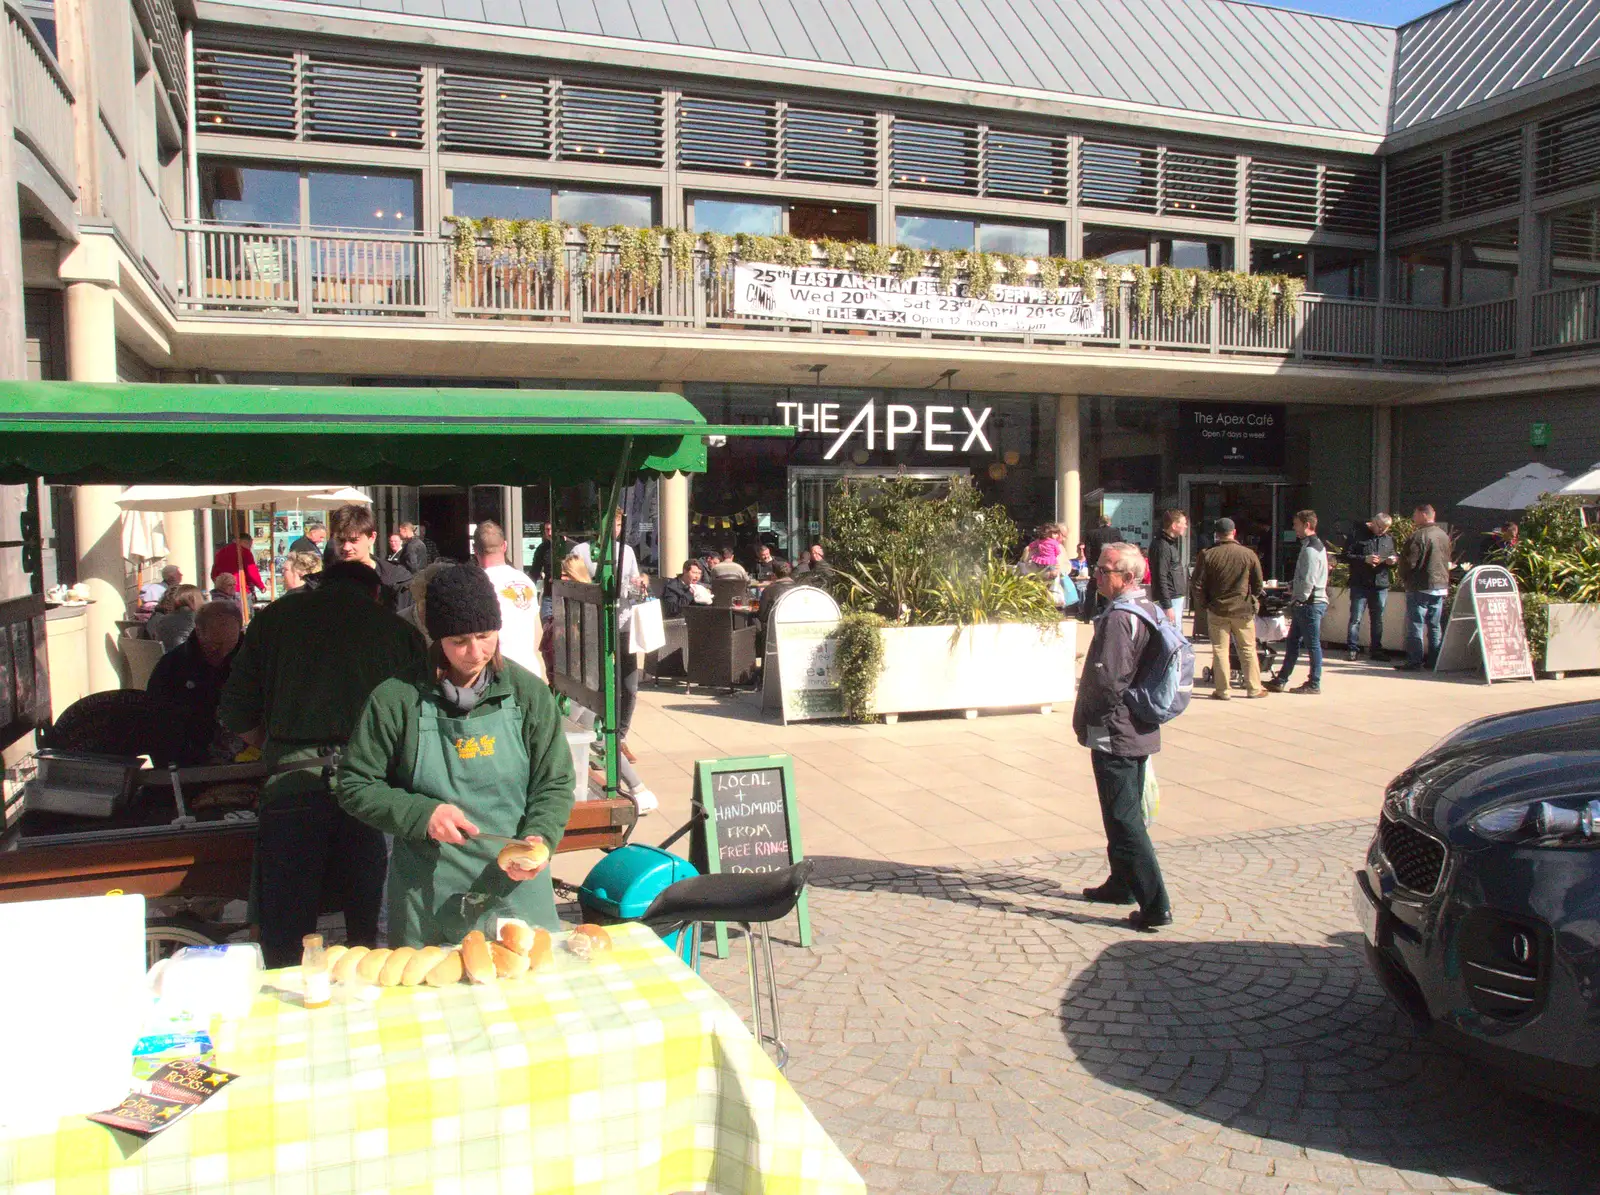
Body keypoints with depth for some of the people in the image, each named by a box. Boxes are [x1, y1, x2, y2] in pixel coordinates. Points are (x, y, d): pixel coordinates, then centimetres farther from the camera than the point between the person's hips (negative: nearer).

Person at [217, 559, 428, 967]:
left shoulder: (274, 618, 15)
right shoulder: (401, 631, 12)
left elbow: (237, 713, 13)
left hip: (291, 787, 0)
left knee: (285, 945, 10)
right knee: (374, 939, 12)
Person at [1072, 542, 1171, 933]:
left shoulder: (1117, 618, -20)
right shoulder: (1150, 610, 10)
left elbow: (1105, 678, -24)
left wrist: (1082, 719, -9)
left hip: (1114, 734, -10)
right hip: (1141, 731, 10)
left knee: (1124, 821, -5)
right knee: (1127, 815, 21)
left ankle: (1154, 905, -4)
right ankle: (1123, 884, 34)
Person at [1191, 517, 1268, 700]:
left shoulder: (1207, 555, -7)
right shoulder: (1249, 554, -3)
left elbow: (1197, 584, -6)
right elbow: (1258, 584, 3)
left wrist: (1203, 604, 7)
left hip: (1217, 610, -1)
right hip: (1243, 609, 1)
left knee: (1220, 650, 5)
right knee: (1248, 650, 11)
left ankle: (1222, 690, 6)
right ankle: (1254, 688, 16)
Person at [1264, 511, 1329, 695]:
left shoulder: (1310, 550, -17)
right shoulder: (1314, 546, 15)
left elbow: (1309, 581, -22)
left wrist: (1298, 600, -15)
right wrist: (1294, 588, 12)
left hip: (1310, 604, -10)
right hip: (1306, 604, 10)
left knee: (1312, 644, -1)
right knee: (1292, 643, 13)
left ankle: (1314, 685, 7)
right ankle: (1281, 680, 18)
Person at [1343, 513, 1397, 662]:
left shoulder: (1389, 539, 15)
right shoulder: (1358, 535, 0)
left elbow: (1395, 558, 24)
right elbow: (1346, 556, -6)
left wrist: (1393, 561, 1)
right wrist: (1364, 559, -18)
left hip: (1381, 585, 4)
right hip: (1360, 584, -4)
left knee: (1377, 619, 9)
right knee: (1355, 618, -4)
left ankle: (1376, 650, 16)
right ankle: (1352, 649, 1)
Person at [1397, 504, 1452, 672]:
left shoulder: (1419, 535, -16)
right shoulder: (1444, 536, 11)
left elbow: (1409, 562, -16)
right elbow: (1447, 561, 18)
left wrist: (1403, 578, 1)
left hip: (1421, 587, -8)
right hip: (1441, 587, 8)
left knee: (1416, 625, -4)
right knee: (1435, 626, 13)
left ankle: (1414, 662, -6)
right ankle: (1434, 661, 16)